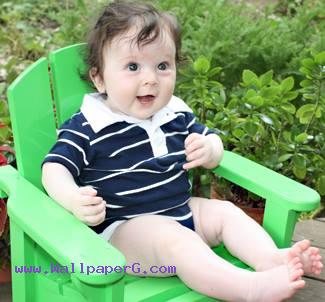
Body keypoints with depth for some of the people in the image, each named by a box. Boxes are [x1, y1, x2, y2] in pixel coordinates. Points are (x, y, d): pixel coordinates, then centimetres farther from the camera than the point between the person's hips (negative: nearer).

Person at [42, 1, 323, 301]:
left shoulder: (177, 115, 6)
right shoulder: (87, 128, -13)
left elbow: (213, 140, 19)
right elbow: (55, 169, -15)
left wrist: (209, 149, -8)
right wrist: (74, 200, -37)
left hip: (182, 210, 8)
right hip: (124, 226, -8)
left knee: (225, 211, -2)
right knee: (172, 239, -32)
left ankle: (271, 258, -19)